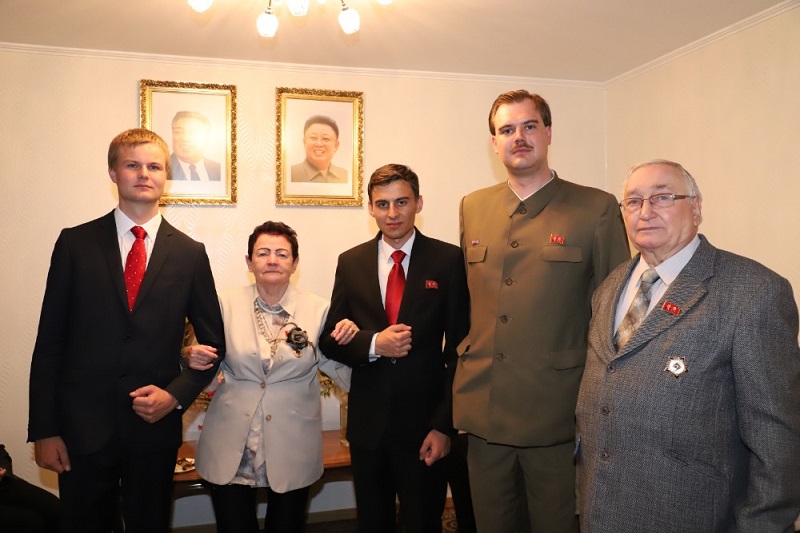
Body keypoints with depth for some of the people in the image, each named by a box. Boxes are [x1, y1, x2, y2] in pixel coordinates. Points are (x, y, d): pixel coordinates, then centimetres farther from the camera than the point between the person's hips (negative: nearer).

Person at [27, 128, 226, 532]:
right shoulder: (75, 243, -1)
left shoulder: (190, 254, 1)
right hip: (82, 426, 0)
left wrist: (176, 395, -8)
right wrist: (43, 430, -4)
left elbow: (213, 342, 6)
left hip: (156, 425, 1)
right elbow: (49, 341, -1)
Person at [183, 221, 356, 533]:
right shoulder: (226, 304, -2)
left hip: (292, 451, 0)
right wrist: (193, 356, -14)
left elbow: (344, 378, -1)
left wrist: (349, 341, -19)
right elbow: (207, 365, 8)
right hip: (231, 451, 0)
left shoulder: (318, 310, -3)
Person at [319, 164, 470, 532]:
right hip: (367, 423, 3)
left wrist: (444, 425, -10)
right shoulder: (351, 263, 3)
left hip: (424, 423, -2)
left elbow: (459, 348, -6)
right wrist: (373, 344, -15)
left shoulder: (448, 260, -6)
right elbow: (330, 340, 5)